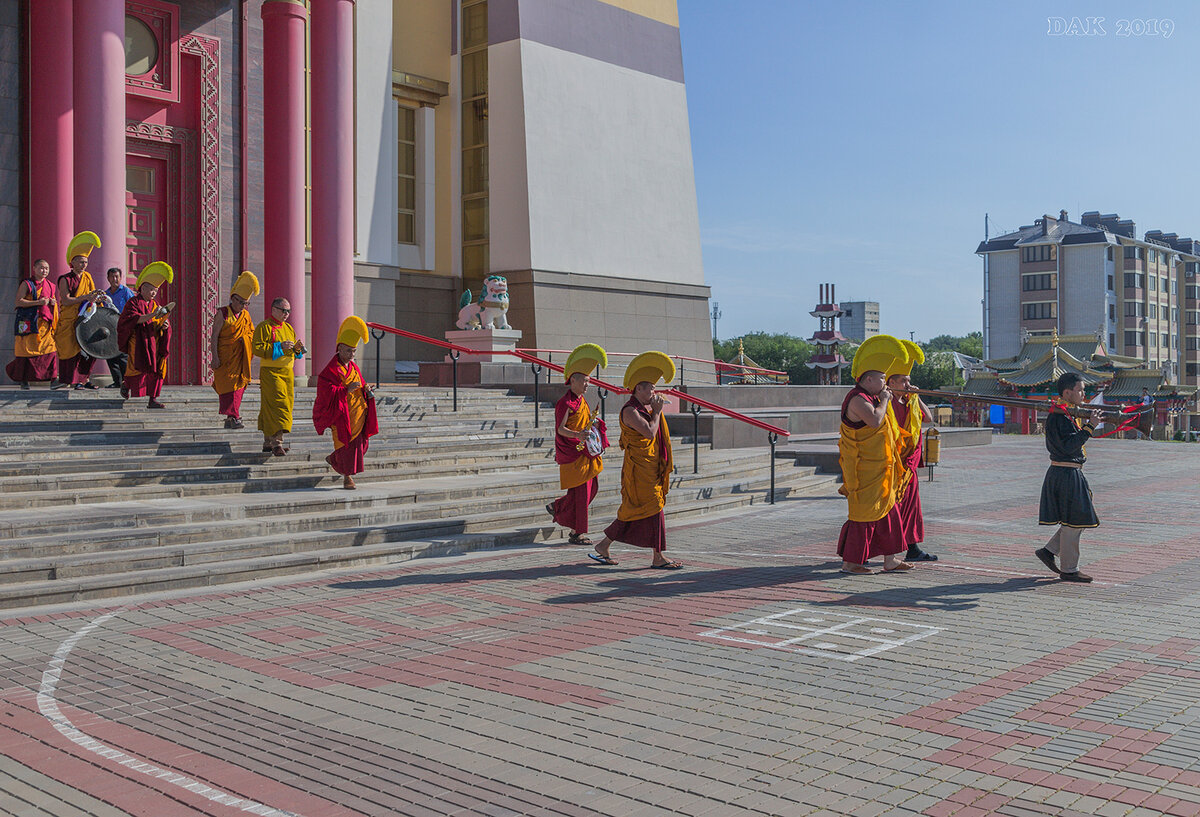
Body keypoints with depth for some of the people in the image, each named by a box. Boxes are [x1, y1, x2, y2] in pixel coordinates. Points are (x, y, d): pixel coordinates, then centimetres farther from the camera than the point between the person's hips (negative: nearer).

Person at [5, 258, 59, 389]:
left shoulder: (50, 286, 17)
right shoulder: (26, 284, 1)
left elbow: (54, 300, 29)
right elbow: (19, 301, -8)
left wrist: (54, 302, 4)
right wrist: (38, 302, -18)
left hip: (46, 323, 4)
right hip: (29, 323, -4)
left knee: (50, 349, -8)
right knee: (27, 350, -1)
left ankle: (53, 379, -10)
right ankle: (23, 380, 10)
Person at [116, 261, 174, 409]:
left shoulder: (155, 304, 18)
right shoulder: (134, 302, -2)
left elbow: (163, 322, 17)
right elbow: (131, 319, -18)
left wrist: (164, 324, -7)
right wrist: (151, 316, -26)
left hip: (155, 344, 6)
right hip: (139, 343, -6)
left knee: (156, 371, -1)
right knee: (140, 369, -12)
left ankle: (153, 399, 2)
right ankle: (126, 384, 17)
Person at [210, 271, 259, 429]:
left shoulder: (246, 315, 12)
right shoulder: (223, 313, -4)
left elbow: (252, 332, 24)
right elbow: (214, 336, -7)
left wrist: (245, 338, 2)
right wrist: (215, 357, -14)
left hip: (239, 357, 5)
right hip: (224, 356, -5)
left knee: (238, 385, 4)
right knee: (228, 385, -10)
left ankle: (229, 418, 10)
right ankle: (234, 416, -13)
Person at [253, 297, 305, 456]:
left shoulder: (289, 328, 18)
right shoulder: (264, 327, -5)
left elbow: (294, 354, 22)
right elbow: (256, 348, -15)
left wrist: (297, 348, -2)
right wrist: (279, 346, -20)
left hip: (287, 372, 7)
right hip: (270, 372, -7)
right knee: (278, 404, -16)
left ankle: (268, 442, 16)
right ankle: (277, 442, -18)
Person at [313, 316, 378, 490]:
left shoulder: (353, 367, 13)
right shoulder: (330, 370, -10)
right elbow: (326, 392, -18)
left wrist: (366, 390, 0)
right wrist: (346, 390, -26)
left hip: (358, 412, 7)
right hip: (341, 414, -7)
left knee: (361, 443, 9)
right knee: (346, 444, -5)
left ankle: (333, 460, 32)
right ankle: (347, 476, 7)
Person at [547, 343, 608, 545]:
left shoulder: (582, 400, 13)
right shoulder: (566, 403, -14)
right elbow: (560, 428, -19)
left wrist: (594, 424, 7)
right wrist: (578, 435, -34)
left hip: (585, 452, 9)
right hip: (572, 453, -9)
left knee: (592, 487, 11)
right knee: (580, 491, -6)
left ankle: (556, 508, 27)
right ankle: (576, 533, 3)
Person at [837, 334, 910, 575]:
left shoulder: (870, 398, 16)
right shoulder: (858, 400, -17)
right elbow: (875, 421, -32)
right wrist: (884, 400, -16)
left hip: (877, 469, 11)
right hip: (864, 470, -11)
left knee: (888, 512, 13)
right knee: (863, 513, -6)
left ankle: (890, 559, 20)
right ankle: (850, 562, 3)